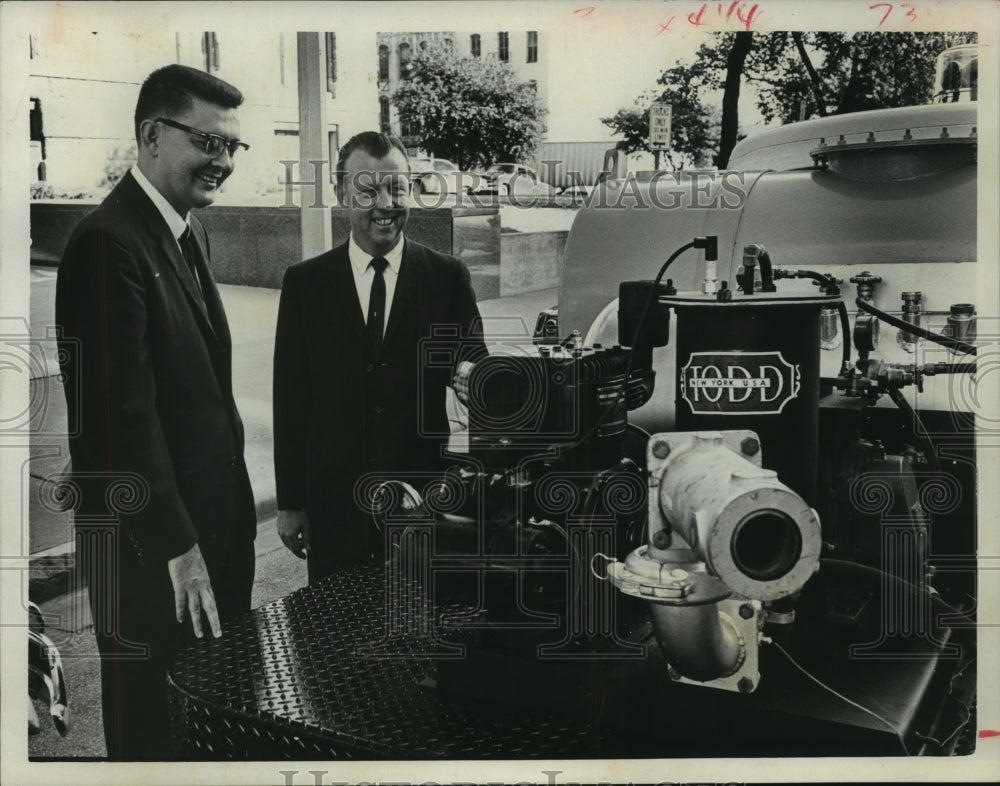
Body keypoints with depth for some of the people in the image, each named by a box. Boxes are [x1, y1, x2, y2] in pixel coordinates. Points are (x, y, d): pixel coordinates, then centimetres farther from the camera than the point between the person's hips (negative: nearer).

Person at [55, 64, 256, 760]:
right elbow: (125, 413, -22)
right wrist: (177, 546, -19)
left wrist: (231, 508, 10)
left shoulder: (190, 230, 9)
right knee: (158, 724, 11)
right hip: (153, 546, -8)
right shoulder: (108, 244, -20)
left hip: (218, 520, 9)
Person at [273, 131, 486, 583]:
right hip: (332, 498, 1)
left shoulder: (447, 278, -1)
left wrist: (472, 376, -25)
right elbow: (290, 396, 2)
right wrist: (289, 501, 2)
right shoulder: (304, 283, 0)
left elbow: (472, 359, 0)